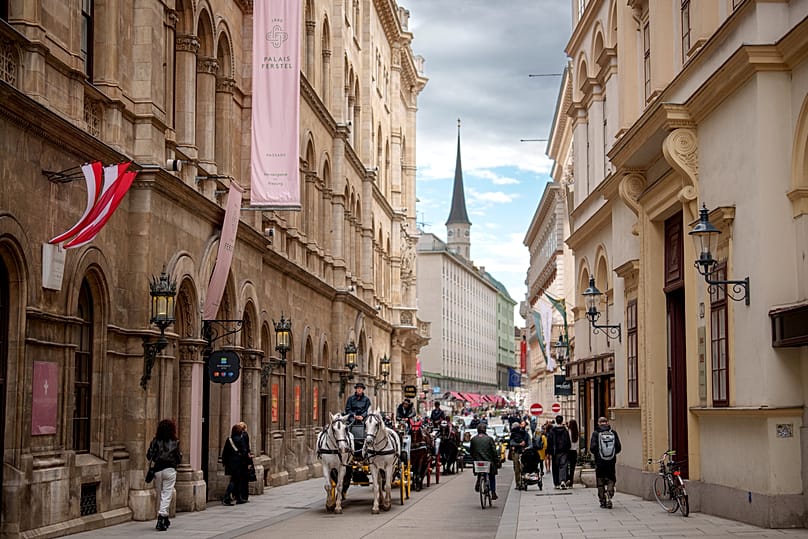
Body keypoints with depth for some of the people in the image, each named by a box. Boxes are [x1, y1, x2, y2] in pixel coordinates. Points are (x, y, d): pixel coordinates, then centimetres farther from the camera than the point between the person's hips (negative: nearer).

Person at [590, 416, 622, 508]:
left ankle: (603, 501, 12)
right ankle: (609, 497, -8)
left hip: (599, 462, -1)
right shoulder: (613, 433, -1)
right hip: (611, 462, 1)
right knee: (611, 480, 11)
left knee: (600, 483, 10)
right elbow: (618, 448, -1)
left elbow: (592, 448, -12)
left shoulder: (596, 433, -8)